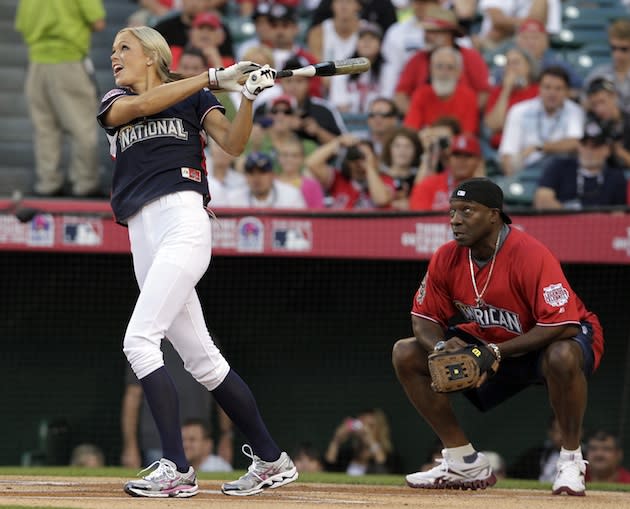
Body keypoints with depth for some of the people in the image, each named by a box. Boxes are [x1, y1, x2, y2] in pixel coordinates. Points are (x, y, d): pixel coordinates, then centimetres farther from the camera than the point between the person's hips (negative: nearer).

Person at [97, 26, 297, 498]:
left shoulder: (194, 98, 10)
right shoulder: (115, 101, 19)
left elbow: (233, 144, -2)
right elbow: (139, 105, -3)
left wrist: (248, 96, -18)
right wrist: (215, 77, -9)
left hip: (183, 221, -5)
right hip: (143, 237, 5)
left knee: (139, 340, -20)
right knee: (200, 357, 4)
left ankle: (176, 468, -23)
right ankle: (271, 460, 12)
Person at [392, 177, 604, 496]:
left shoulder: (531, 255, -30)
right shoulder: (447, 259, -10)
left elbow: (563, 326, -35)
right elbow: (424, 318, 0)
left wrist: (497, 352, -36)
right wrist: (441, 346, -25)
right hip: (491, 344, 7)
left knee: (562, 357, -43)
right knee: (406, 355, -3)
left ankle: (571, 460, -20)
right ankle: (465, 462, 0)